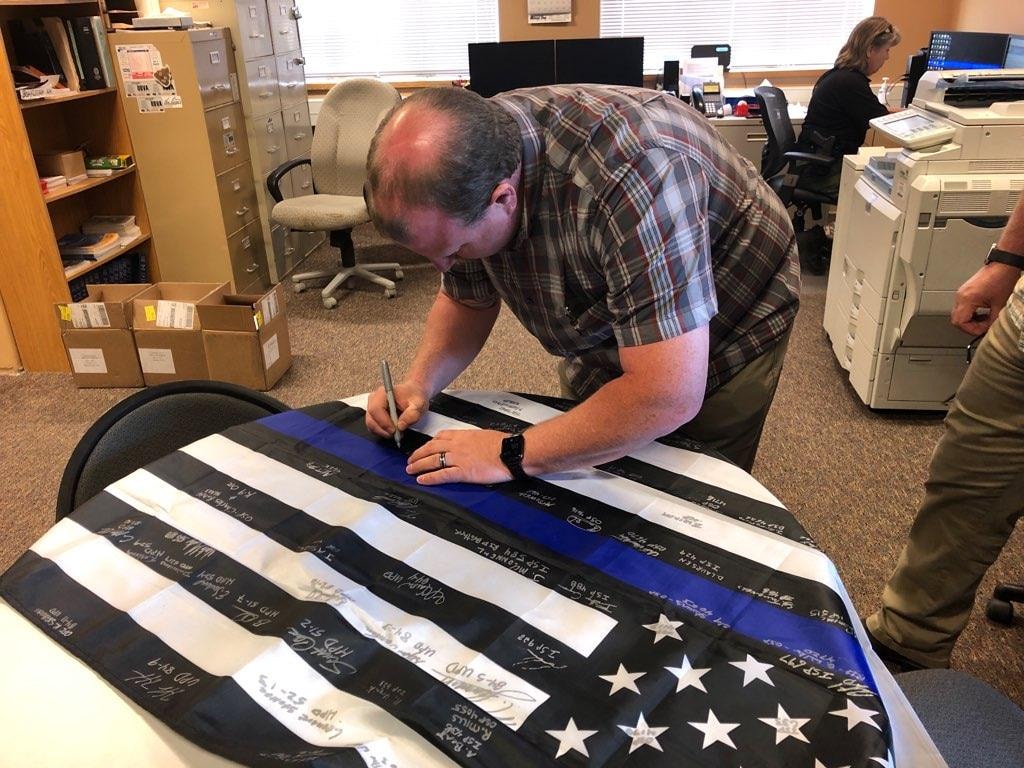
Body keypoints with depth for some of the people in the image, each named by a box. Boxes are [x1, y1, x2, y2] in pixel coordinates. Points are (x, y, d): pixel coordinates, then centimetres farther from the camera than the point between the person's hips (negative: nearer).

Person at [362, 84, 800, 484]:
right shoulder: (464, 153, -21)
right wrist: (419, 384, -21)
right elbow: (467, 300, -5)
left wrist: (513, 455, -38)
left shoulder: (630, 176, -44)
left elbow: (672, 396, -45)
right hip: (598, 337, 6)